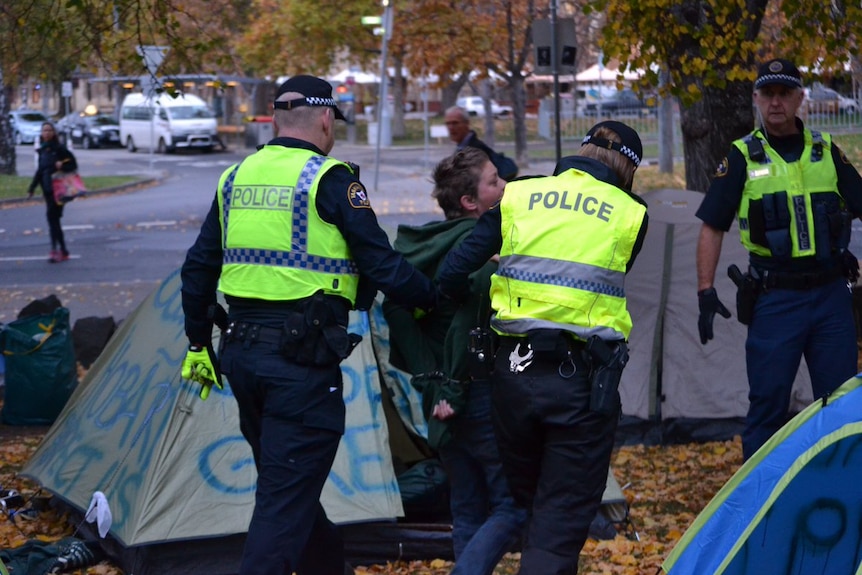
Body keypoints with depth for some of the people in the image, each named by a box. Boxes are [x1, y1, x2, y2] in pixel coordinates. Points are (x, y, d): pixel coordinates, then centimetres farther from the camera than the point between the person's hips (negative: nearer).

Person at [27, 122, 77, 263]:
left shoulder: (59, 148, -6)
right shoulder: (42, 150, 13)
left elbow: (73, 163, -5)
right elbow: (40, 170, 20)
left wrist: (62, 164, -23)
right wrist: (32, 188, 18)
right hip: (47, 190, 7)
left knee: (52, 216, -16)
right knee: (53, 219, 7)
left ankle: (55, 249, -19)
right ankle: (63, 251, 13)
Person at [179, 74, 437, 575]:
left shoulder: (235, 178, 10)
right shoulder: (331, 180, -9)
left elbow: (198, 268, 15)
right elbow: (382, 266, -10)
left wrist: (199, 344, 24)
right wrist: (431, 298, 8)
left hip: (243, 354, 7)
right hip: (303, 357, -7)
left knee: (287, 484, 21)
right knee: (286, 499, -4)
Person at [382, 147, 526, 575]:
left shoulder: (428, 242, 9)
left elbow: (396, 308, 4)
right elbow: (469, 314, -27)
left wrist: (430, 377, 0)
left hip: (443, 398, 8)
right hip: (481, 393, -8)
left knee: (467, 510, 14)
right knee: (514, 505, -2)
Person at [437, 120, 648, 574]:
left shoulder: (517, 197, 6)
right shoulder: (630, 215, 4)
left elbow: (451, 275, 3)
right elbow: (608, 288, 5)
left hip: (513, 371, 2)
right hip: (583, 379, -2)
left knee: (526, 499, 21)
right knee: (563, 518, 4)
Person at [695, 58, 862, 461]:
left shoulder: (826, 151, 8)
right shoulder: (743, 158, 0)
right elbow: (712, 228, 2)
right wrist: (705, 291, -6)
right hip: (775, 298, -3)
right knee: (767, 400, 0)